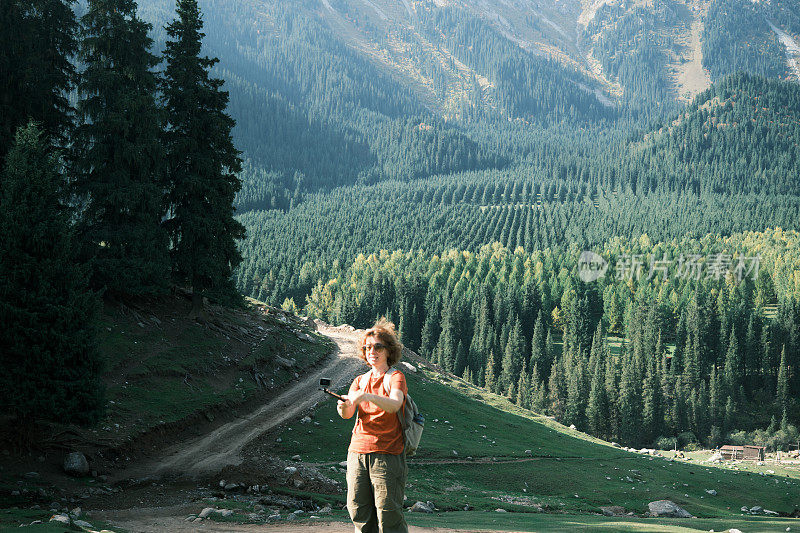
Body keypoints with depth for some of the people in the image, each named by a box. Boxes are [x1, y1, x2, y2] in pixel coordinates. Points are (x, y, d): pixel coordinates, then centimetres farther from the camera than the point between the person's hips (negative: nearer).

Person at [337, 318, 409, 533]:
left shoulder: (396, 377, 0)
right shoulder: (360, 380, 16)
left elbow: (394, 404, -21)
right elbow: (348, 413, 2)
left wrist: (366, 396, -37)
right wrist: (343, 407, -22)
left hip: (387, 453, -5)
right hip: (358, 451, 5)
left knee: (388, 514, -8)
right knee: (359, 512, 4)